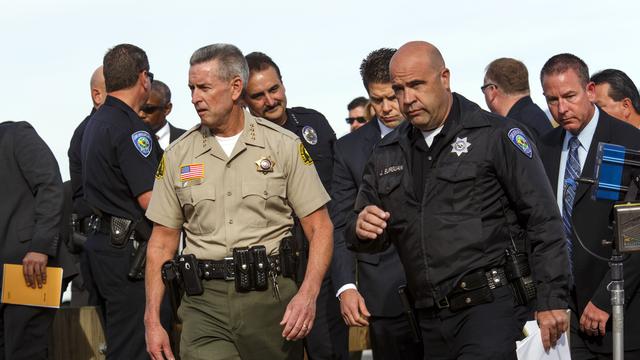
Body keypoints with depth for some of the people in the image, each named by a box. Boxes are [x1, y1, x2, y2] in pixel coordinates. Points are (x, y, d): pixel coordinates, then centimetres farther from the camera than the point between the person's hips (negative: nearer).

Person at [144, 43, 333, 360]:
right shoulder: (178, 155, 9)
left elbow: (320, 228, 1)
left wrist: (307, 295, -13)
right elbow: (162, 242, 12)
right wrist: (152, 321, 4)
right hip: (205, 303, 1)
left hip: (271, 297, -1)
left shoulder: (284, 146, 3)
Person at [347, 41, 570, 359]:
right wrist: (362, 228, -5)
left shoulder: (496, 135, -2)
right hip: (431, 318, 6)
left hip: (492, 307, -6)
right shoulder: (387, 155, 14)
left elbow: (543, 221, -5)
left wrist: (551, 301, -10)